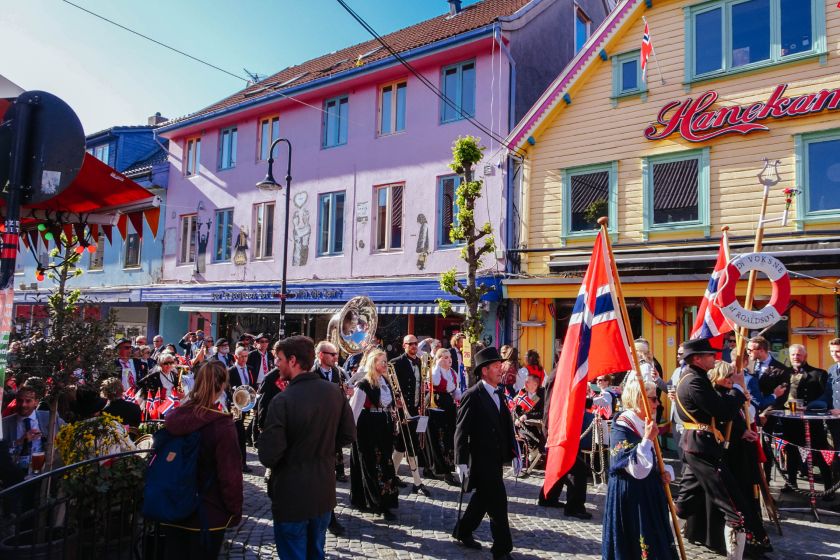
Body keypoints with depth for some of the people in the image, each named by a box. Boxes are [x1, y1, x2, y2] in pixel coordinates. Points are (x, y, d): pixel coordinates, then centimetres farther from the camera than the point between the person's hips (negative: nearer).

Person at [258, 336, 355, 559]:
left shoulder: (282, 400, -23)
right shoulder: (335, 392, -5)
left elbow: (268, 456, -22)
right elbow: (348, 436, 3)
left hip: (292, 497, -5)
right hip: (324, 493, 5)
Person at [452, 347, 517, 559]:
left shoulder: (498, 394, 8)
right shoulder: (473, 396, -16)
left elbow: (506, 425, 10)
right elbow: (461, 431, -16)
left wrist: (512, 452, 6)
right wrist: (461, 462, -19)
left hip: (496, 460, 8)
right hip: (481, 460, -8)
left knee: (483, 499, 20)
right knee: (498, 503, -3)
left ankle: (463, 531, 37)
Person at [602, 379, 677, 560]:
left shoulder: (645, 424, 7)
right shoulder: (622, 428, -20)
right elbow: (637, 470, -27)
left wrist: (666, 471, -1)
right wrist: (648, 439, -27)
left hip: (649, 493, 9)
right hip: (630, 496, -9)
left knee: (654, 544, 17)